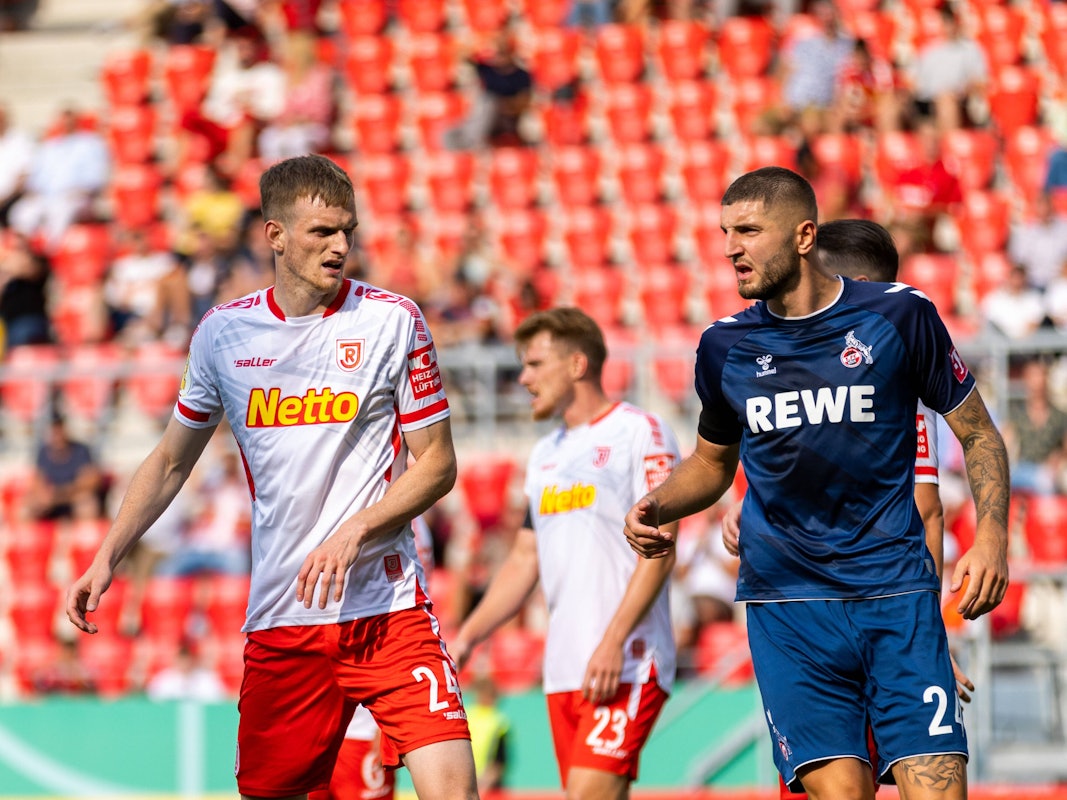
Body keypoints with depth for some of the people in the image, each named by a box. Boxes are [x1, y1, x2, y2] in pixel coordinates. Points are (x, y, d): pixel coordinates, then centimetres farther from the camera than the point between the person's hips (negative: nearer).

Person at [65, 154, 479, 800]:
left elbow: (437, 463, -1)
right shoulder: (223, 333, 6)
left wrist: (352, 533, -14)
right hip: (279, 619, 3)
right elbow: (171, 462, 19)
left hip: (388, 607, -3)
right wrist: (106, 560, 10)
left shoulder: (392, 321, -2)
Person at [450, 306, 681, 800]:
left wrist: (612, 643, -20)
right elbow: (525, 560, 24)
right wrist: (466, 637, 14)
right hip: (563, 668, 8)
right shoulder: (545, 455, 20)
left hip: (627, 665, -7)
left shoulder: (638, 432, -4)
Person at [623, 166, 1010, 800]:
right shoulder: (726, 346, 7)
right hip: (785, 600, 1)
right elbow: (713, 461, 23)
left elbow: (978, 432, 7)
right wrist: (657, 507, 3)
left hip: (897, 591, -1)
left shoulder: (900, 314, -1)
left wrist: (992, 536, -7)